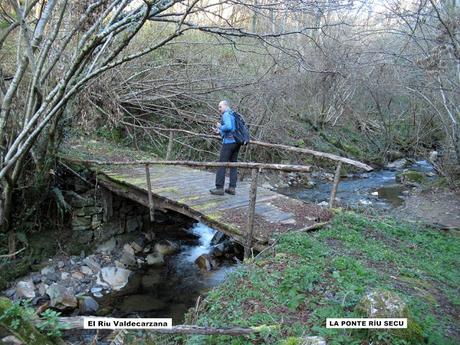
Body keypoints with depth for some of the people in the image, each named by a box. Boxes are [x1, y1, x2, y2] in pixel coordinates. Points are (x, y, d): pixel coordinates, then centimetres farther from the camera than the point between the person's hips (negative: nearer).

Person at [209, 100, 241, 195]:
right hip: (236, 142, 9)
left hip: (228, 142, -9)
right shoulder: (233, 115, 21)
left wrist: (220, 127, -5)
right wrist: (220, 131, 20)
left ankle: (219, 188, -4)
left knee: (221, 164, -4)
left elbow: (228, 127, -23)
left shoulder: (226, 115, -7)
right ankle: (232, 188, 8)